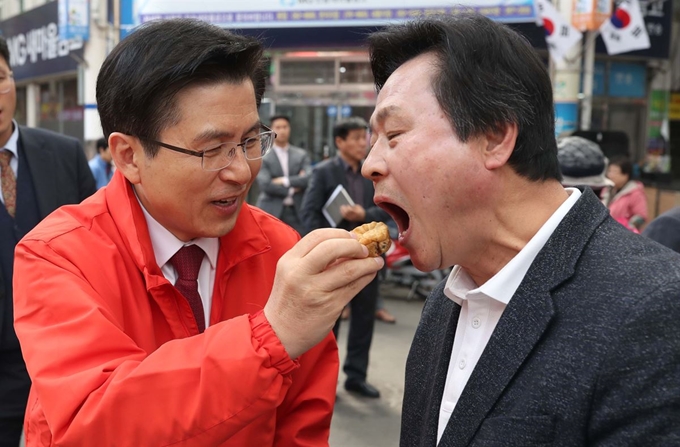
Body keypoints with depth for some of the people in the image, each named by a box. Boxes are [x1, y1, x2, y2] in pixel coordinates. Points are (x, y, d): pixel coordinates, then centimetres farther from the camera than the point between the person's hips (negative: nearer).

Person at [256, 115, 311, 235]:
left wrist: (285, 181, -9)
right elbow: (265, 185, -10)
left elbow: (309, 178, -3)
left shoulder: (301, 155, 10)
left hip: (297, 212, 3)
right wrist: (292, 190, -5)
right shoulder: (263, 157, 0)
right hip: (271, 212, -3)